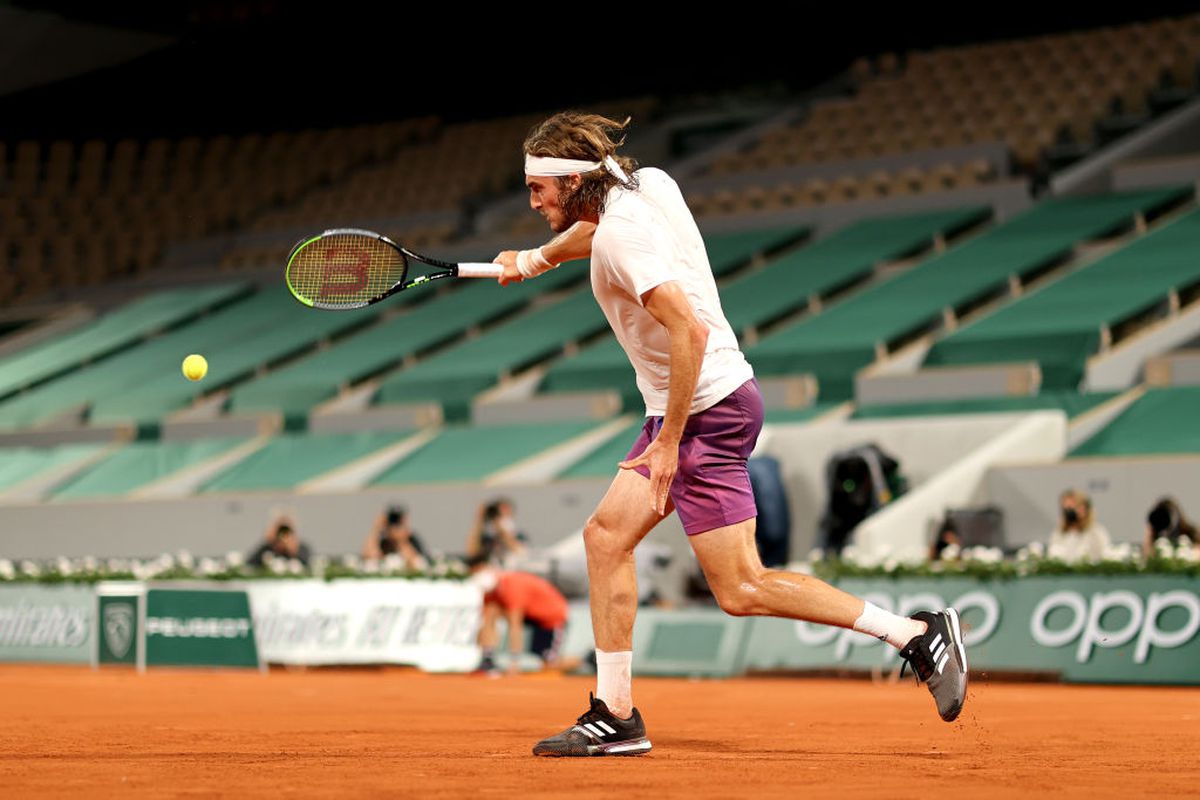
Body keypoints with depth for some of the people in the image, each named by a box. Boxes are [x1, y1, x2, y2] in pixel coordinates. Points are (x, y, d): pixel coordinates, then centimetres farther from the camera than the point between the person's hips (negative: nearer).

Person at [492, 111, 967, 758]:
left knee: (741, 590, -8)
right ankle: (615, 715, 8)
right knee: (606, 535, 6)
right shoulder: (651, 184, 7)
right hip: (682, 411, 10)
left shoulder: (622, 235, -20)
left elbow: (690, 331, -28)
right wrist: (537, 258, 37)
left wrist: (669, 442, -24)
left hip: (707, 411, -10)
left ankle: (916, 633, -5)